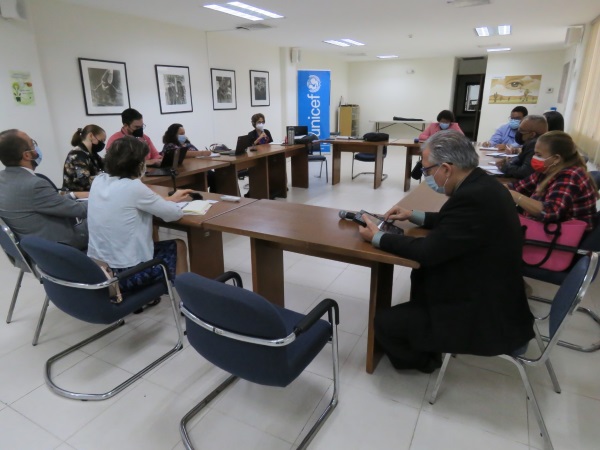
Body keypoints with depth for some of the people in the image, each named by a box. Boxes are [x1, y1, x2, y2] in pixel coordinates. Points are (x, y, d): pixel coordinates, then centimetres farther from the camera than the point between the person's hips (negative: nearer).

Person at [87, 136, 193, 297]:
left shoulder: (98, 181, 2)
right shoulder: (133, 187, -20)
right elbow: (176, 213, -10)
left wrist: (170, 199, 24)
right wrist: (170, 202, 13)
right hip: (125, 273, -7)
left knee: (155, 244, 30)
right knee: (178, 246, 17)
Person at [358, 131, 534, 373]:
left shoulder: (474, 197, -30)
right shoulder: (482, 184, 0)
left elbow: (429, 251, -24)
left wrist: (377, 237, -12)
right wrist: (413, 216, 14)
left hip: (485, 317, -10)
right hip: (491, 294, 10)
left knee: (383, 322, -6)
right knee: (421, 275, 26)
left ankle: (422, 359, 25)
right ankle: (423, 344, 41)